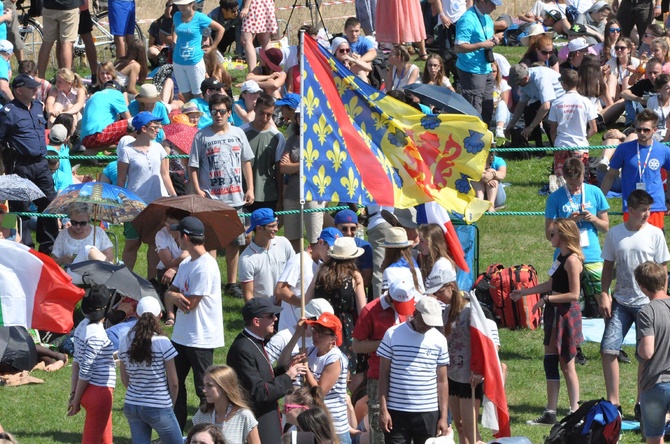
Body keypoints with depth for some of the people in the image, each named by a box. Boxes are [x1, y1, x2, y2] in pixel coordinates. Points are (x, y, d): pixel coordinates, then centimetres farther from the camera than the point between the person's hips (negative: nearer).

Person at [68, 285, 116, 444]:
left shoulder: (83, 327, 6)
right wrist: (76, 400, -11)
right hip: (99, 392, -9)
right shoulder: (97, 334, -21)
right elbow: (85, 371, -19)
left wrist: (74, 392, 11)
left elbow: (76, 361, 9)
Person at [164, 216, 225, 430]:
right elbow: (169, 294, 10)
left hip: (201, 338, -10)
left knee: (204, 390, -2)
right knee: (175, 384, 16)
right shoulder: (186, 264, 11)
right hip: (181, 336, 10)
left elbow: (190, 304, -21)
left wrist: (176, 296, -2)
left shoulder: (206, 267, -20)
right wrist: (174, 296, -13)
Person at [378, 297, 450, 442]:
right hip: (396, 412, -1)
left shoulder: (439, 340, 3)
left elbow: (442, 380, 7)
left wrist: (443, 416, 3)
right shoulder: (393, 335, -2)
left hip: (428, 413, 1)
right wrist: (383, 410, -4)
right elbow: (384, 375, 1)